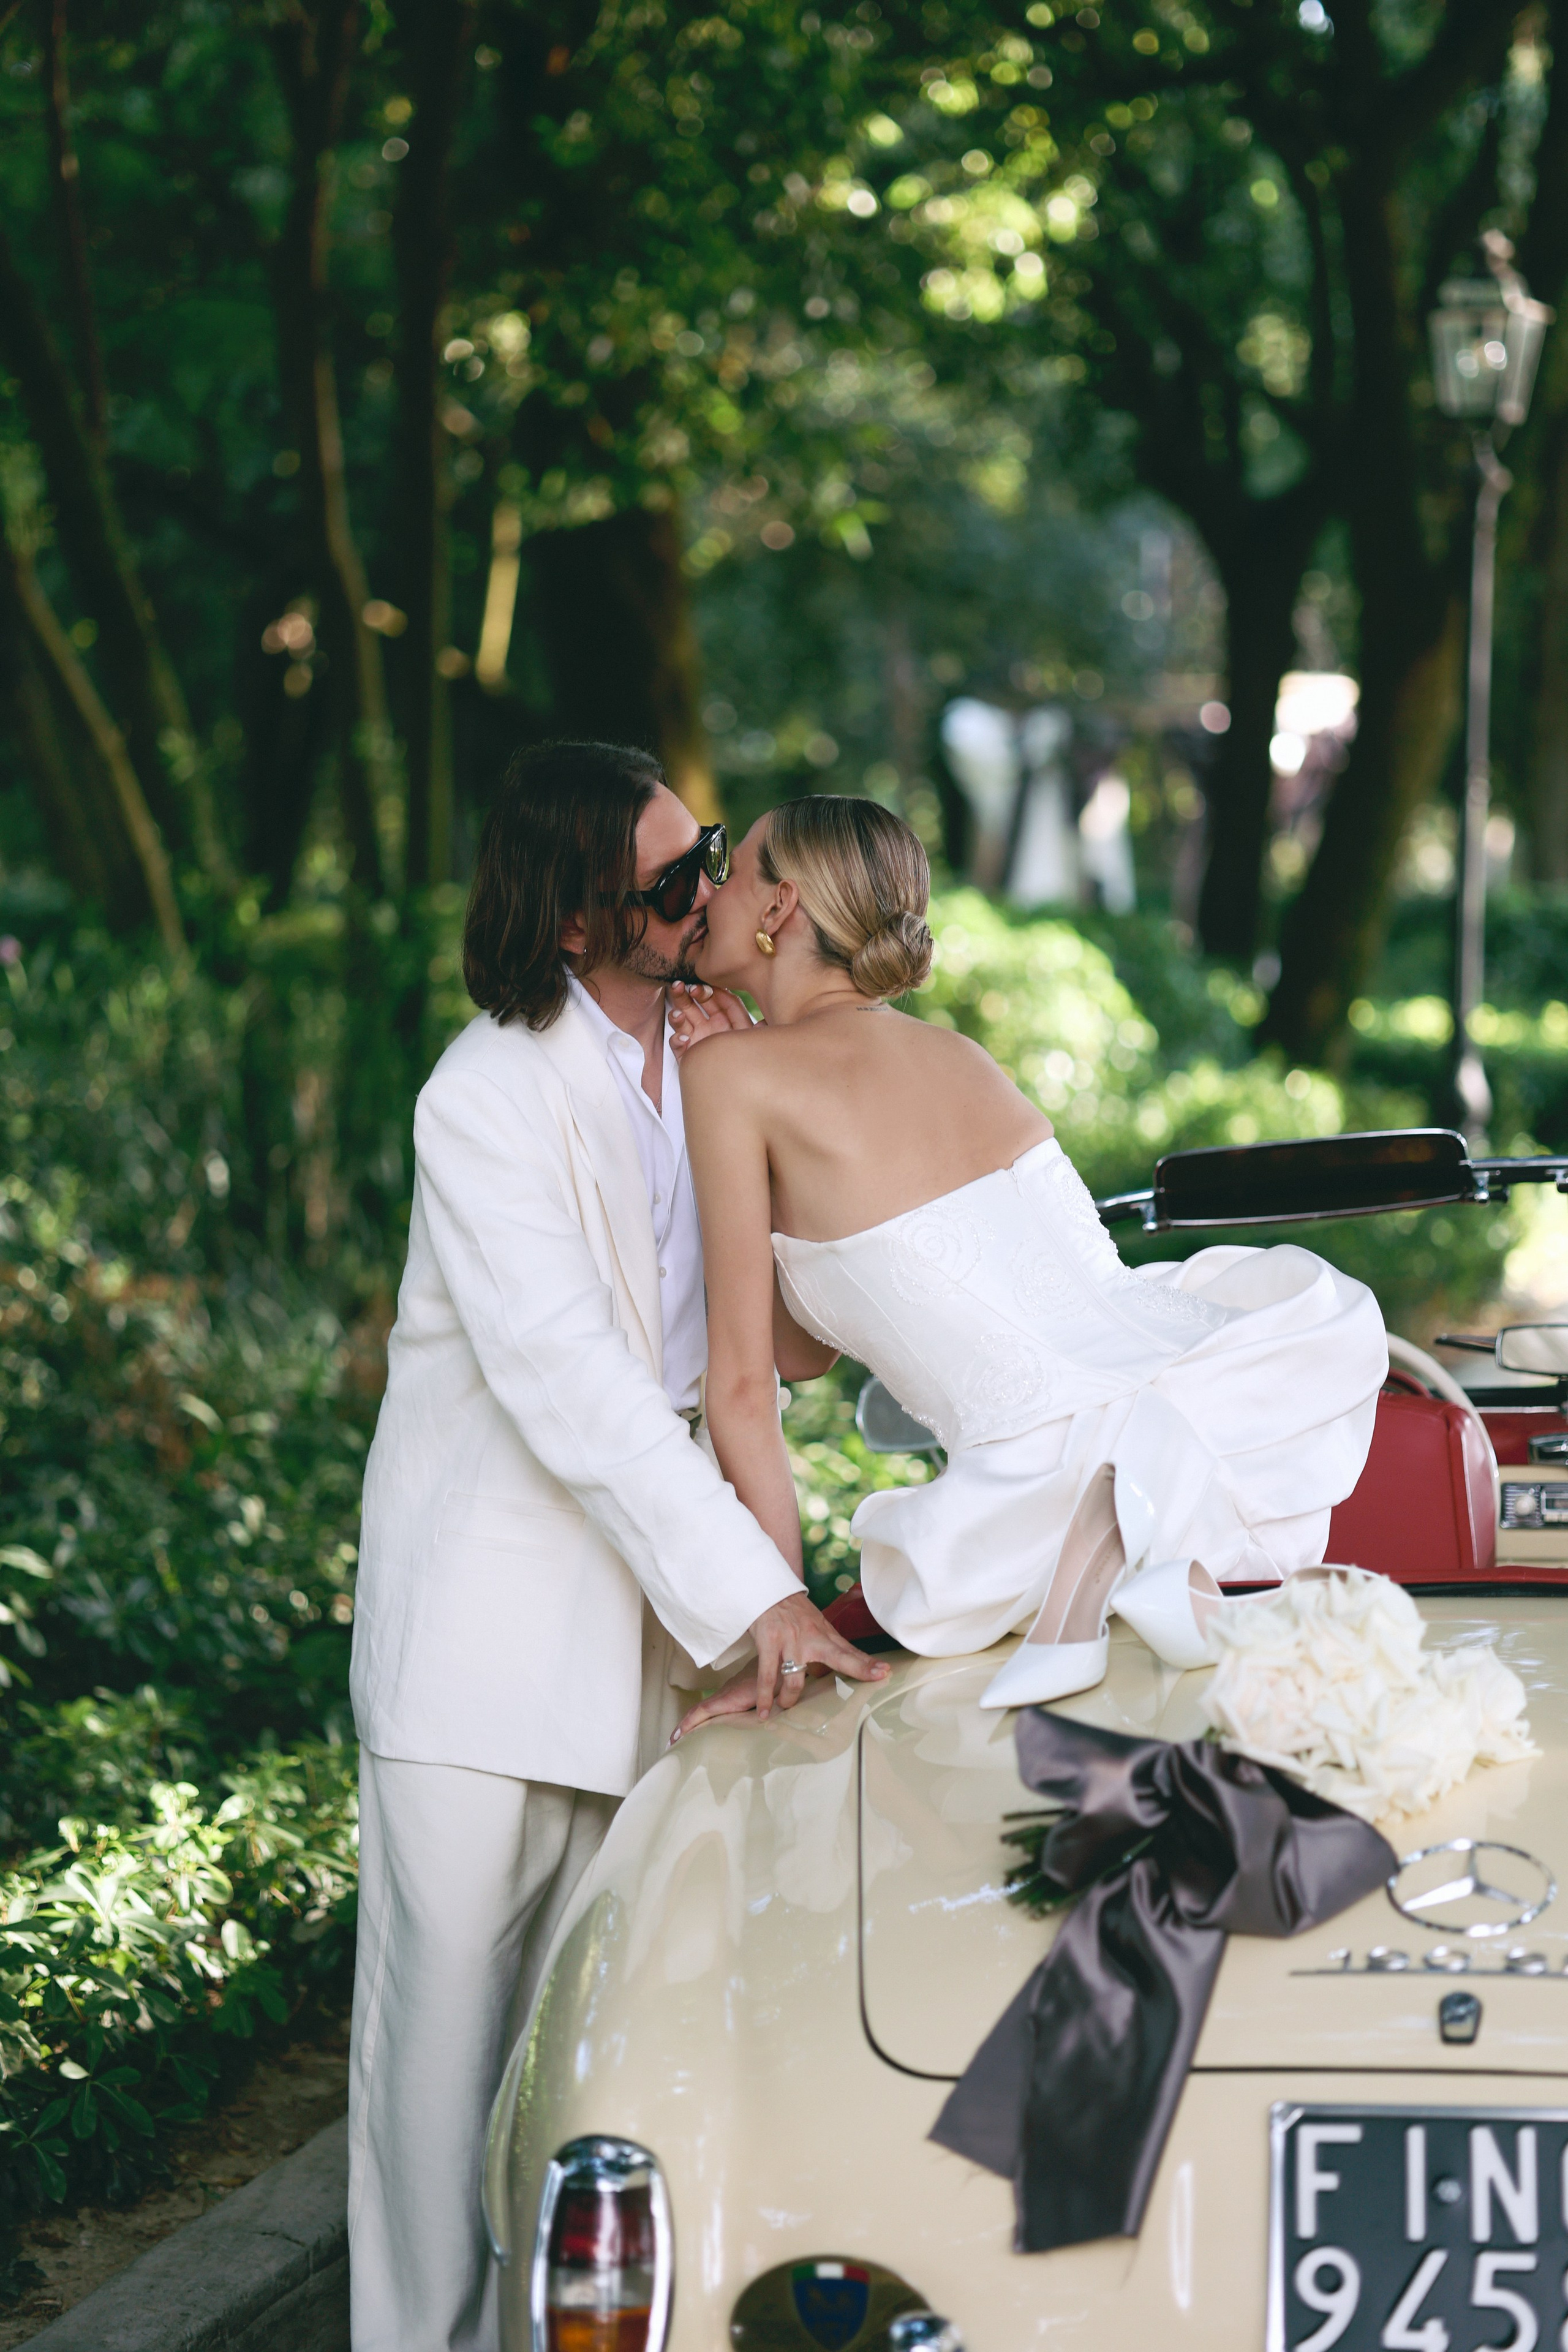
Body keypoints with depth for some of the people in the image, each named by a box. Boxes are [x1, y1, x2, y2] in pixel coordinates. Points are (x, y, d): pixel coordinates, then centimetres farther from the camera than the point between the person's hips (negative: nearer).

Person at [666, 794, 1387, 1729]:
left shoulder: (732, 1069, 0)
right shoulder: (953, 1050, 18)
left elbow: (742, 1379, -1)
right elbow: (807, 1348, 23)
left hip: (1044, 1461, -3)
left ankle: (1087, 1548, -3)